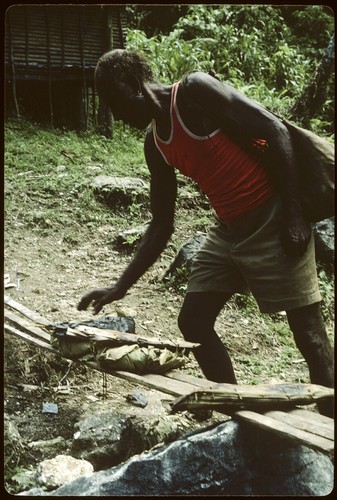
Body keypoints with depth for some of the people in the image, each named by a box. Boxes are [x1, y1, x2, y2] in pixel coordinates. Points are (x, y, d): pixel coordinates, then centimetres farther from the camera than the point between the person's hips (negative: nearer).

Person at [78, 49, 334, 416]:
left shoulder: (195, 90, -12)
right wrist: (120, 287, 8)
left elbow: (275, 132, -16)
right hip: (228, 229, 8)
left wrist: (294, 216, -20)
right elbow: (161, 227, 12)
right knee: (192, 322, 7)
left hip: (274, 217, -8)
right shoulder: (155, 145, 10)